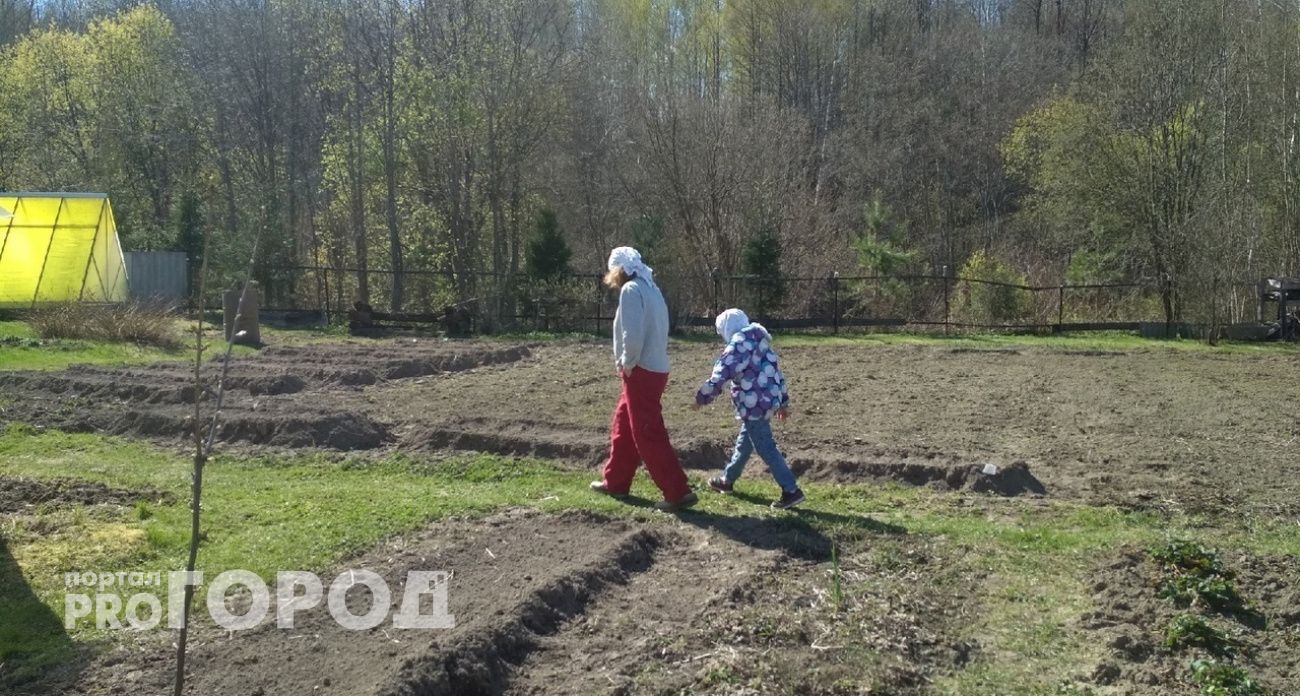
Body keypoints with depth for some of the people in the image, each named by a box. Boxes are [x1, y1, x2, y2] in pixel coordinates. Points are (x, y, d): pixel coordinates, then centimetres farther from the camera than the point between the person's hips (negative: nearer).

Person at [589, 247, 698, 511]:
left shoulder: (631, 290, -13)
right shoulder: (650, 288, 15)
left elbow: (633, 333, -25)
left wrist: (628, 364, -11)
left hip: (641, 372, -10)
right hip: (654, 368, 10)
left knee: (648, 435, -6)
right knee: (623, 427, 21)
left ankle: (678, 493, -5)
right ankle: (615, 482, 31)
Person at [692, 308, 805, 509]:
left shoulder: (737, 346, -11)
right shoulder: (760, 343, 17)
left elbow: (720, 375, -17)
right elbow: (777, 373, 19)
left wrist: (702, 398, -8)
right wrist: (783, 402, 24)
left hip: (754, 406, -10)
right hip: (768, 401, 10)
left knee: (766, 449, -6)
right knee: (744, 443, 21)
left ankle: (791, 491, -6)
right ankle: (727, 480, 36)